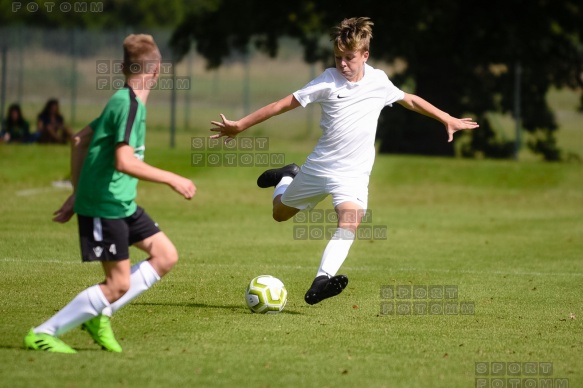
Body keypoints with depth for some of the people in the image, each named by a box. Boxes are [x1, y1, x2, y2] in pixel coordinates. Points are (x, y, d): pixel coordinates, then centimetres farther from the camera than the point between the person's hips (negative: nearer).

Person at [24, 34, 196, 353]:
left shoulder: (121, 101, 12)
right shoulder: (130, 105, -18)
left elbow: (80, 138, 20)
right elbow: (125, 162, -29)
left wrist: (77, 193, 23)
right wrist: (171, 179, -21)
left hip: (122, 204, 10)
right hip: (105, 205, -10)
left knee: (166, 256, 10)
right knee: (119, 284, -8)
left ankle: (100, 314, 9)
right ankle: (43, 334, -3)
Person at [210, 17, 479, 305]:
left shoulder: (379, 81, -1)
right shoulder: (329, 81, -10)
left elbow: (409, 100, 18)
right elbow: (285, 103, -8)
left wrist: (448, 120, 21)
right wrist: (240, 125, -9)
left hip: (354, 173, 0)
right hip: (319, 165, 0)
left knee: (349, 222, -26)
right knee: (280, 213, 17)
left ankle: (321, 282, -39)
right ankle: (287, 177, 50)